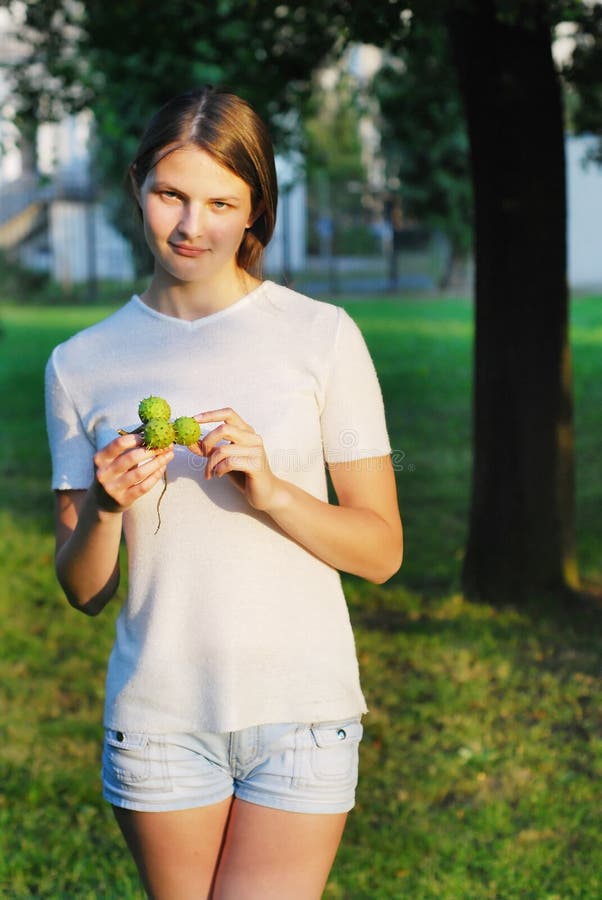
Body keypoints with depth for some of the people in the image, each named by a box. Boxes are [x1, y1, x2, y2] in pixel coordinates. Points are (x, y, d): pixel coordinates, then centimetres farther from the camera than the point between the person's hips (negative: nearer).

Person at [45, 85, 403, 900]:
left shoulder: (321, 336, -2)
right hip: (160, 717, 2)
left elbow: (382, 550, 0)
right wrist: (105, 509, -15)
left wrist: (271, 491, -17)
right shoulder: (82, 364, 4)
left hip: (301, 710, -1)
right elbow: (83, 592, 6)